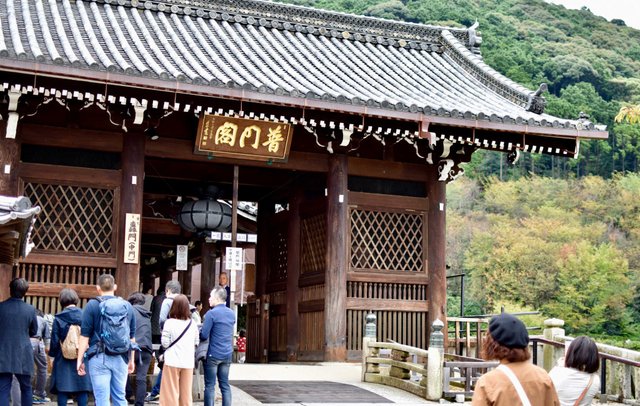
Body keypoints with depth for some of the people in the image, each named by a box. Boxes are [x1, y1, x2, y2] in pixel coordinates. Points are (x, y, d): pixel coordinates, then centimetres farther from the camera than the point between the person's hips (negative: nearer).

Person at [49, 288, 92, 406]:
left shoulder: (58, 319, -6)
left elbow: (55, 341, -4)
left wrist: (52, 352, 13)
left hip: (63, 361, -1)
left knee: (62, 391, 4)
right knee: (82, 391, 5)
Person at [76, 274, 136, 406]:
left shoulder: (93, 305, -3)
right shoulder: (127, 306, 9)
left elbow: (85, 336, -6)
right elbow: (132, 337, 13)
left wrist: (80, 359, -1)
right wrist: (131, 359, 22)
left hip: (99, 359, -3)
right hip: (121, 359, 4)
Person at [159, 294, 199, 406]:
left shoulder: (169, 322, -10)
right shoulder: (192, 323, 3)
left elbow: (165, 343, -8)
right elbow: (196, 343, 10)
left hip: (172, 361, -4)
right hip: (188, 362, 4)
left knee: (171, 392, 4)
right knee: (186, 393, 11)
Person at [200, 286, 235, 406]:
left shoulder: (211, 313, -13)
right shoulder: (232, 313, 10)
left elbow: (204, 335, -13)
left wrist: (198, 331, 6)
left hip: (213, 354, -6)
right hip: (227, 355, 6)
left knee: (210, 386, 0)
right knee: (225, 385, 9)